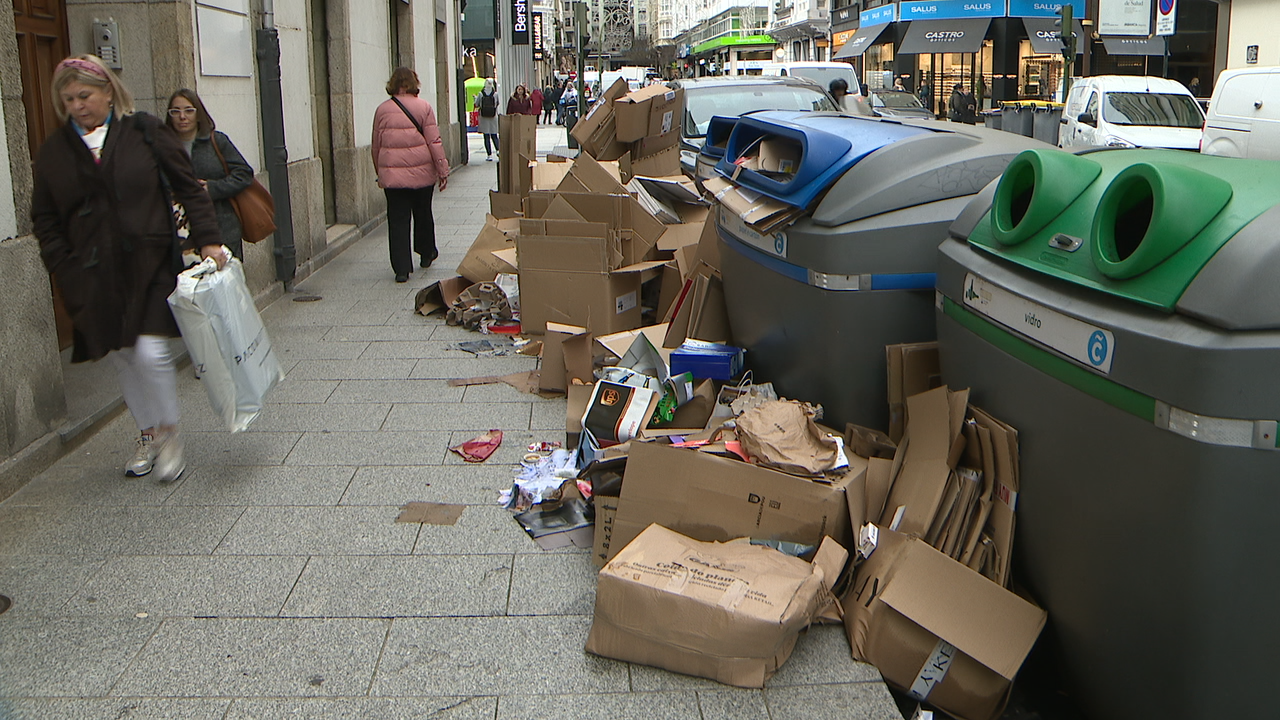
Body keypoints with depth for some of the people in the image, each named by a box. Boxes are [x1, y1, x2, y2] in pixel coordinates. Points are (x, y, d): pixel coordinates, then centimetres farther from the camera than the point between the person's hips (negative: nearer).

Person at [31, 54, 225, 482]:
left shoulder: (145, 133, 0)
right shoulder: (53, 152, 7)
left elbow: (188, 188, 3)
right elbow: (45, 222, 11)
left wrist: (207, 239, -6)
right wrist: (66, 271, 0)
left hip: (151, 266, -3)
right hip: (95, 278, 3)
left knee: (151, 352, -11)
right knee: (121, 358, 10)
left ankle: (168, 434, 10)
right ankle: (147, 435, 28)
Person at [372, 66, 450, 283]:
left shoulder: (382, 110, 3)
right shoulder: (423, 107, -4)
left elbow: (376, 145, 10)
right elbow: (434, 141, -6)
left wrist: (380, 173, 22)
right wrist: (443, 170, 0)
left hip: (391, 174, 0)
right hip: (422, 173, 0)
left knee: (397, 219, 2)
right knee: (423, 214, 18)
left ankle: (401, 268, -4)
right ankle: (426, 254, 37)